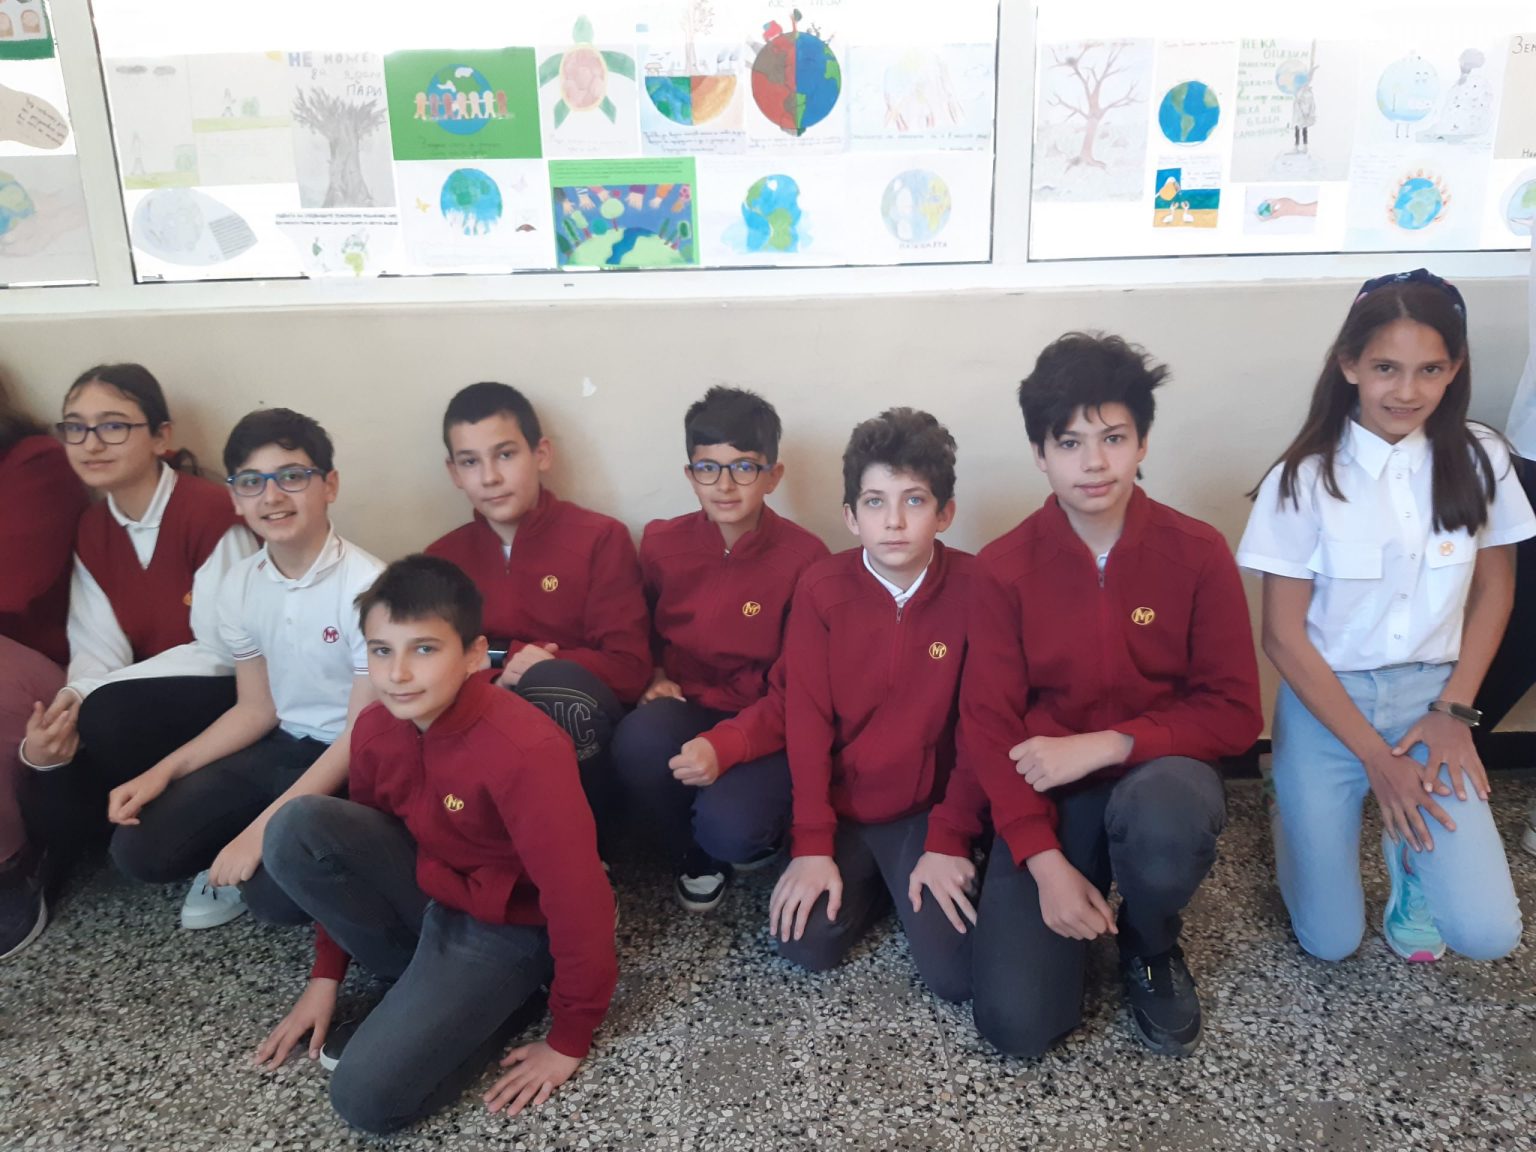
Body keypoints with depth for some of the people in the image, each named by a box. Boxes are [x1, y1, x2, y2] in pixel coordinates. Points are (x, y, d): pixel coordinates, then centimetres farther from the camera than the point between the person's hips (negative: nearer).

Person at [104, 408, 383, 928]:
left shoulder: (367, 584, -22)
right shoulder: (239, 585, 0)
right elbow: (256, 710, 10)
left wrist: (262, 829, -21)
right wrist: (164, 770, -4)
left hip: (354, 762, -6)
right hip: (280, 745, 6)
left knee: (276, 891, -25)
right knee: (139, 849, -7)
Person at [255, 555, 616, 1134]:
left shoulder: (524, 751, -32)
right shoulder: (374, 728, -9)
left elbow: (578, 898, -27)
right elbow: (345, 854, 7)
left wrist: (568, 1042, -18)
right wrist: (324, 978, 9)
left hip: (504, 927, -7)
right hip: (427, 887, 7)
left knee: (368, 1097, -20)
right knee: (298, 827, -16)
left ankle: (497, 999, 6)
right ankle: (419, 981, 0)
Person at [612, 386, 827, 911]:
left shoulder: (804, 558, -12)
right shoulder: (661, 543, -1)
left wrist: (723, 746, -27)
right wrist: (654, 676, -5)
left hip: (764, 730, -3)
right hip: (685, 710, 3)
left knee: (730, 826, -32)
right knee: (638, 739, -32)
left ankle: (742, 838, 10)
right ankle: (692, 851, 0)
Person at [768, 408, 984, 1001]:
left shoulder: (976, 587, -11)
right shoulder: (821, 587, -8)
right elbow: (806, 718, -9)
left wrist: (949, 841, -13)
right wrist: (812, 844, -14)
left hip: (927, 809, -1)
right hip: (840, 806, 1)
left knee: (957, 974, -14)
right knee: (806, 945, -15)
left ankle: (915, 880, 17)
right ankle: (873, 882, 15)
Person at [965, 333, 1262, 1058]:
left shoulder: (1198, 553, -8)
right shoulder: (1004, 566, -8)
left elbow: (1234, 713, -8)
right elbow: (987, 726, -8)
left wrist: (1104, 744, -21)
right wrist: (1045, 862, -18)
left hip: (1157, 773, 0)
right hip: (1050, 794, 1)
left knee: (1164, 816, -40)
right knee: (1015, 1024, -15)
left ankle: (1151, 947, -2)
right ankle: (1079, 882, 18)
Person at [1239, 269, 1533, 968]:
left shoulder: (1480, 461, -5)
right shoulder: (1306, 479, -14)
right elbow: (1283, 635, -12)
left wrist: (1454, 709, -4)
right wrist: (1375, 756, -13)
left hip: (1429, 695, 2)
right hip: (1327, 701, -2)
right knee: (1330, 942, 3)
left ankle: (1412, 854, 20)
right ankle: (1304, 819, 32)